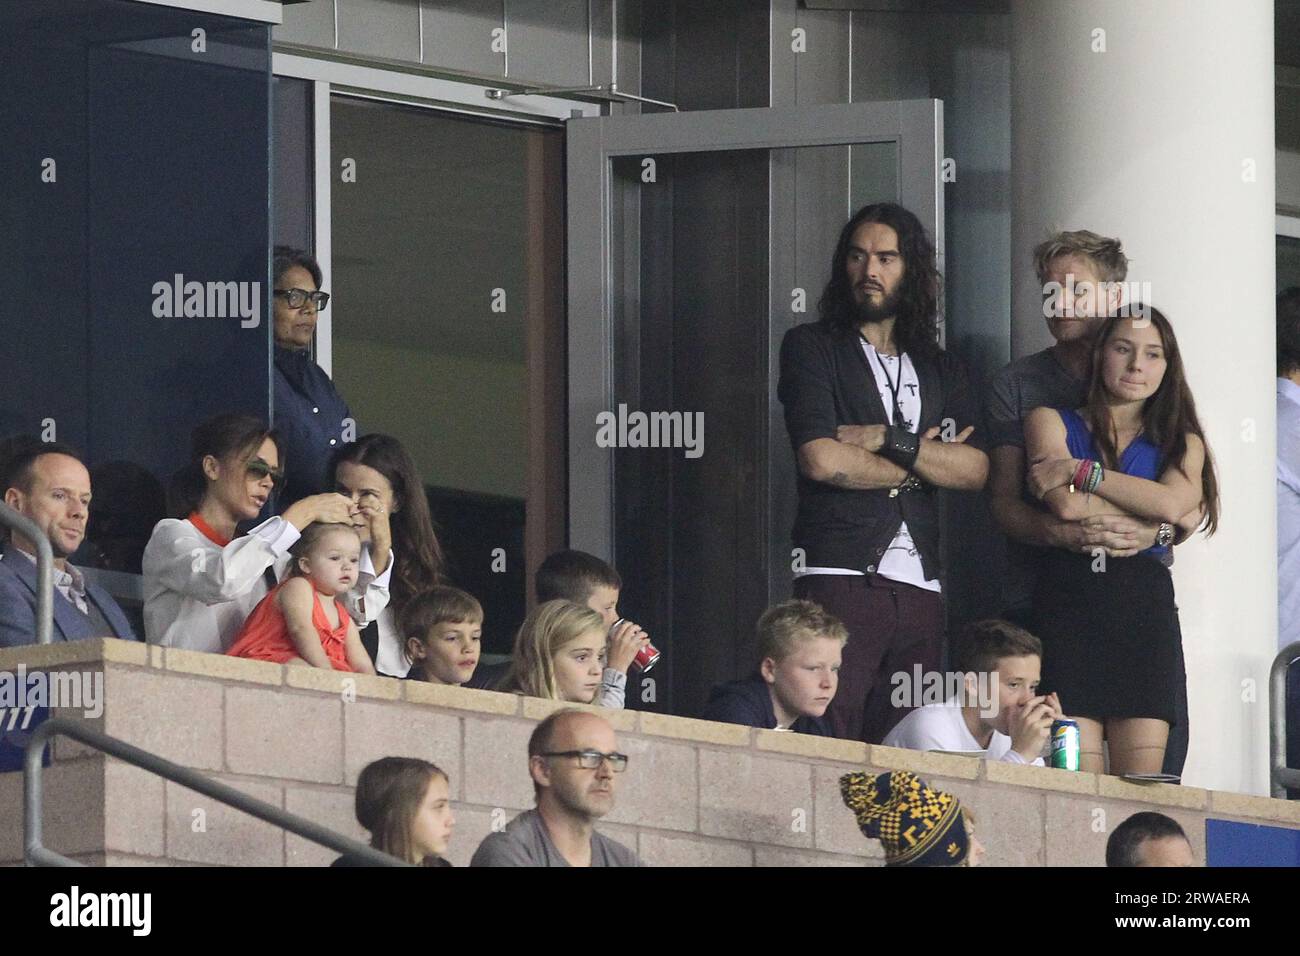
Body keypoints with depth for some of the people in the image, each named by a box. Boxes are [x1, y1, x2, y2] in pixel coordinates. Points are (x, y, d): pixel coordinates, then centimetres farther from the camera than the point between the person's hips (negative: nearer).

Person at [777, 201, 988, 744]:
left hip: (920, 587, 5)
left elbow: (975, 470, 5)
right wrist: (921, 462, 2)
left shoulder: (941, 370, 20)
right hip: (839, 573, -5)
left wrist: (889, 440, -7)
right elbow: (820, 457, -8)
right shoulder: (812, 348, 7)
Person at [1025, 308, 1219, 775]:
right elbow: (1067, 507, -6)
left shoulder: (1182, 443, 19)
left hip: (1145, 606, 2)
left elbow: (1173, 503, -5)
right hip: (1069, 603, -2)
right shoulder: (1051, 421, 13)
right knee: (1077, 790, -13)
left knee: (1142, 785, -9)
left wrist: (1082, 471, -4)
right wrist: (1152, 515, -1)